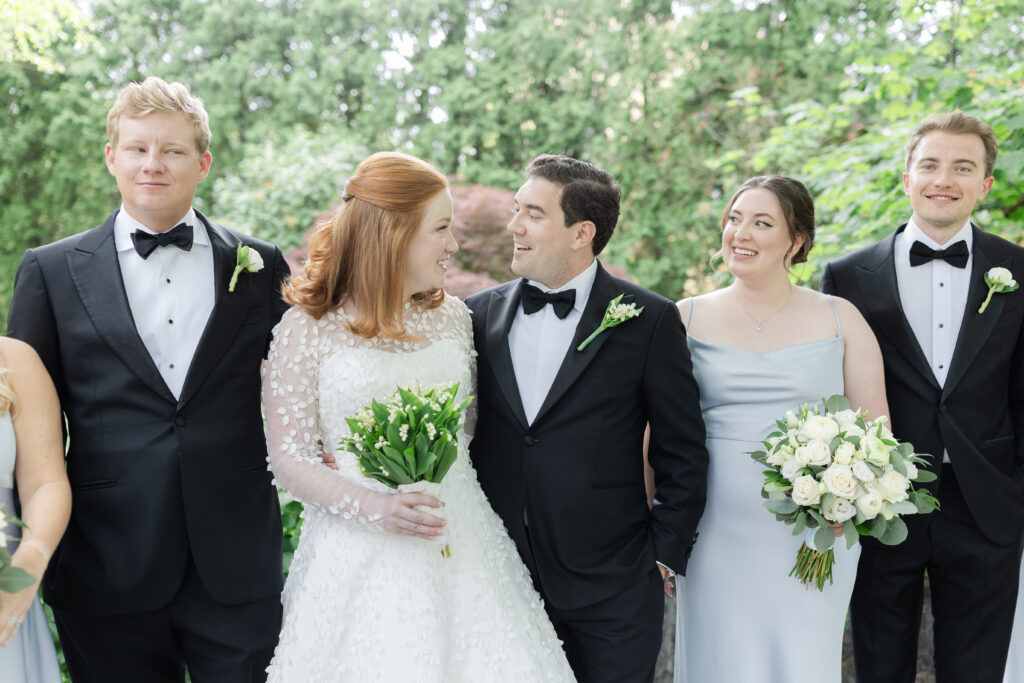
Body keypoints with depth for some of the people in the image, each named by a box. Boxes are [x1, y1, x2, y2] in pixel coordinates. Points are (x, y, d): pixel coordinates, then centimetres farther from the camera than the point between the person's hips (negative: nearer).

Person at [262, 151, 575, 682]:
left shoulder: (451, 316, 7)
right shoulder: (307, 329, -6)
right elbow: (289, 457, -6)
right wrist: (375, 509, -19)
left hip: (460, 543, 4)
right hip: (362, 553, -3)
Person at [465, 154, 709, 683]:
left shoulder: (648, 320, -6)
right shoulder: (481, 314, 3)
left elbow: (683, 455, -1)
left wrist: (664, 554, -2)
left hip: (610, 591, -3)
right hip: (497, 578, 3)